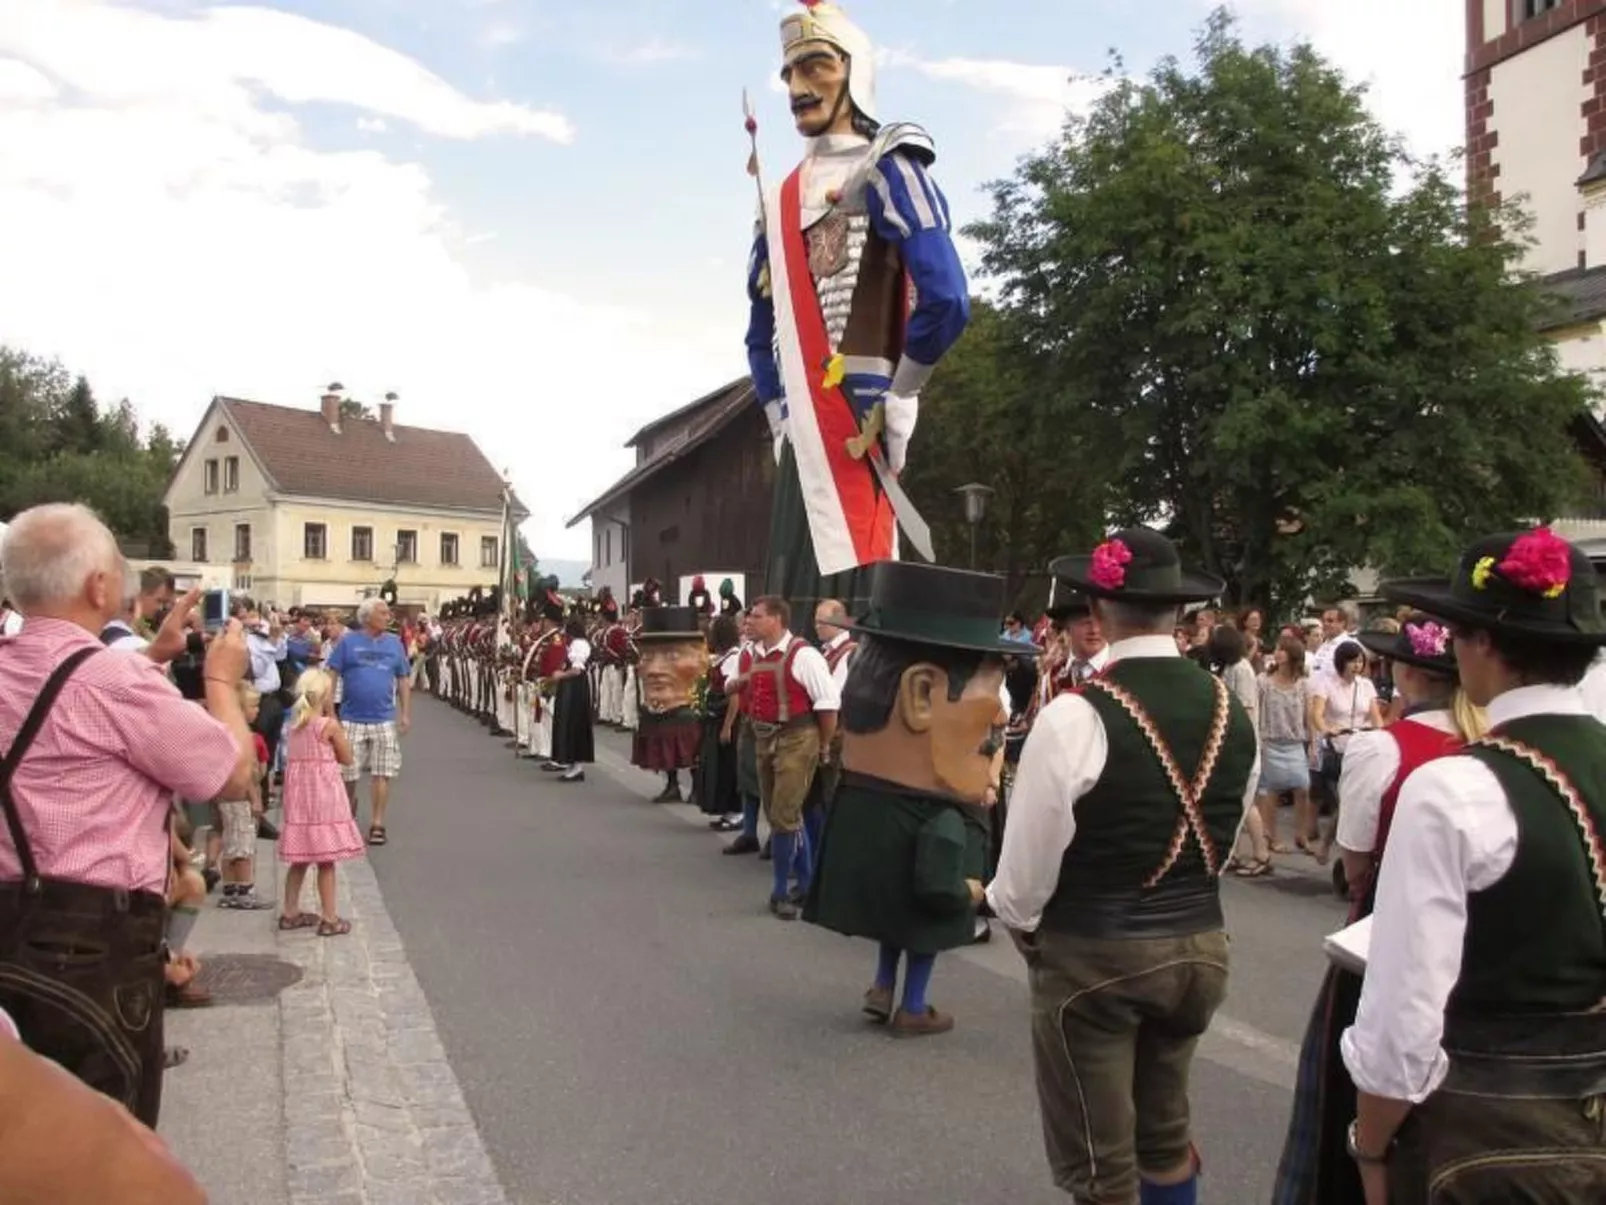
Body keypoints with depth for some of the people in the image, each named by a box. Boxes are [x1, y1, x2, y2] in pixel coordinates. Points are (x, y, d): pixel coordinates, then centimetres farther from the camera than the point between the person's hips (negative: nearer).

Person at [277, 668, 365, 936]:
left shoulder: (295, 724, 4)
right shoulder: (330, 725, -13)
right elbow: (347, 758, -4)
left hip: (299, 793, 6)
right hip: (323, 794, -6)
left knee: (300, 859, 16)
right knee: (326, 861, 1)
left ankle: (290, 912, 25)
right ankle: (329, 919, 6)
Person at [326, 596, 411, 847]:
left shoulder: (394, 643, 6)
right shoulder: (348, 641, -1)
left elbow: (404, 680, 10)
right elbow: (331, 676, -1)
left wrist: (406, 714, 5)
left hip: (384, 720, 2)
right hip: (351, 719, -1)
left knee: (382, 774, 0)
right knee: (346, 773, 7)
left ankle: (377, 824, 10)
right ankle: (346, 812, 31)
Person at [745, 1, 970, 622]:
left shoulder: (885, 169, -2)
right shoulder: (781, 200, 20)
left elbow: (945, 299, -16)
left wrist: (898, 402, -8)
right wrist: (780, 415, 15)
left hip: (858, 441, -8)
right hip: (803, 447, 8)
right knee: (791, 618, 9)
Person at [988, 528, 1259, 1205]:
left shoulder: (1075, 717, -21)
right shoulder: (1233, 712, -3)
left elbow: (1026, 867, -15)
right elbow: (1224, 842, 9)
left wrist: (1024, 927, 5)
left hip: (1092, 957, -5)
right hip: (1199, 947, 6)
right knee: (1166, 1135, 26)